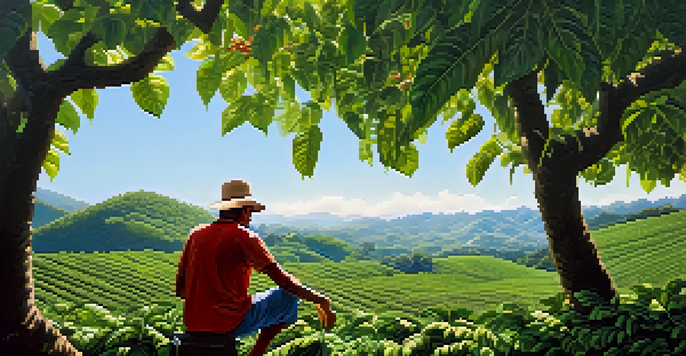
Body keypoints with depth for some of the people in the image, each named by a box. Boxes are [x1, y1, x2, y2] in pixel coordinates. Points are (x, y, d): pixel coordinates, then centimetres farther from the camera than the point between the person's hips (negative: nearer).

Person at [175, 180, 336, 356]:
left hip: (193, 324, 7)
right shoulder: (245, 237, -9)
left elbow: (180, 290, 11)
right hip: (231, 323, -7)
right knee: (289, 297, 9)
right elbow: (282, 279, -12)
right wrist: (320, 300, -4)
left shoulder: (196, 234, 8)